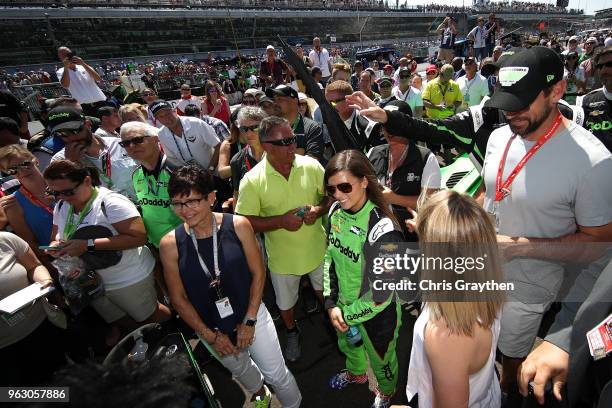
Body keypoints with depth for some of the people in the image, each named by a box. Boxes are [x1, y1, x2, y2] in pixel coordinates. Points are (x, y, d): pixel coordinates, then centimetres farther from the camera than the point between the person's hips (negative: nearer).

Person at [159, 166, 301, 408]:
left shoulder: (238, 225, -20)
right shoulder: (170, 244, -17)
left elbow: (258, 273, -11)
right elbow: (178, 298, -8)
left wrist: (249, 321, -11)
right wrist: (211, 335, -8)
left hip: (251, 315, -2)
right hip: (208, 326, 2)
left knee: (277, 374, 11)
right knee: (241, 369, 29)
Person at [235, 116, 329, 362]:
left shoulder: (311, 165, -12)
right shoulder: (252, 180, -19)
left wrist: (319, 210, -22)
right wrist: (281, 221, -27)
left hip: (318, 249, 2)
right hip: (282, 257, -1)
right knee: (285, 303, 23)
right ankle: (292, 332, 55)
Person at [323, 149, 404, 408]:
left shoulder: (382, 231, -33)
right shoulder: (336, 212, -13)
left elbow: (381, 296, -26)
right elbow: (330, 258, -2)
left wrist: (347, 315, -14)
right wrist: (332, 304, -7)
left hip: (377, 315, -5)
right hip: (344, 303, 6)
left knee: (380, 358, 25)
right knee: (347, 343, 33)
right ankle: (356, 373, 67)